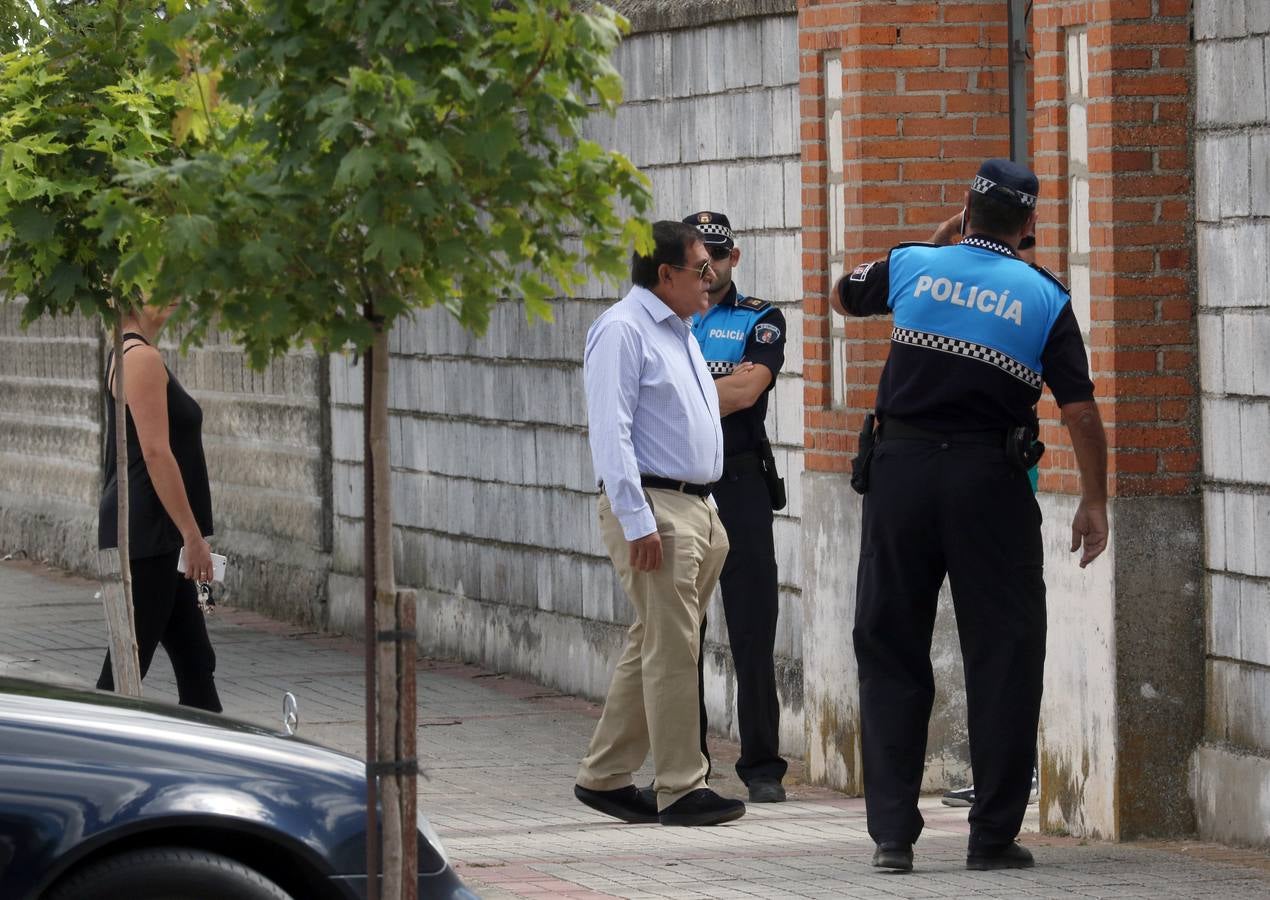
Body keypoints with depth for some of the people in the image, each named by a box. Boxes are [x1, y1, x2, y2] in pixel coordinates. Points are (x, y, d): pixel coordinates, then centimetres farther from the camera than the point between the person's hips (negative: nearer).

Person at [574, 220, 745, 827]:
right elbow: (610, 431, -17)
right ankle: (680, 788, -5)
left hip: (696, 507, 9)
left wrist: (707, 519, 20)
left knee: (653, 647, 11)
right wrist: (637, 521, -22)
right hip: (652, 508, -9)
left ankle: (604, 776, 18)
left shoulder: (679, 332, 19)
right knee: (672, 648, -9)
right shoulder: (623, 330, -10)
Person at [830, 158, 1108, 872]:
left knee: (890, 652, 8)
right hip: (990, 478, -2)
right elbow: (1080, 411, -3)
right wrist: (1094, 502, 7)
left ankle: (892, 832, 4)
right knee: (1002, 656, 5)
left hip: (900, 466, 2)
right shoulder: (1046, 299, 0)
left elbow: (843, 297, 26)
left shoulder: (912, 266, 4)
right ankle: (994, 835, 3)